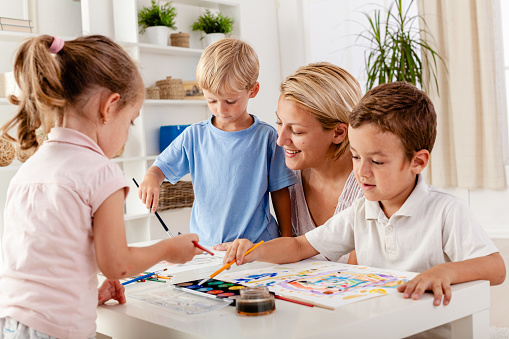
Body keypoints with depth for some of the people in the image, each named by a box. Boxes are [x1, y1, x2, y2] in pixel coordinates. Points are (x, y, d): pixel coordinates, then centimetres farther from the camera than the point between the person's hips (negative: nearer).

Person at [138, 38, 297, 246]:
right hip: (205, 245, 2)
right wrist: (151, 178, -11)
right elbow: (160, 168, 13)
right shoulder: (193, 136, 4)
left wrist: (286, 243, 5)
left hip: (258, 246, -1)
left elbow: (280, 192, 5)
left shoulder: (266, 137, -1)